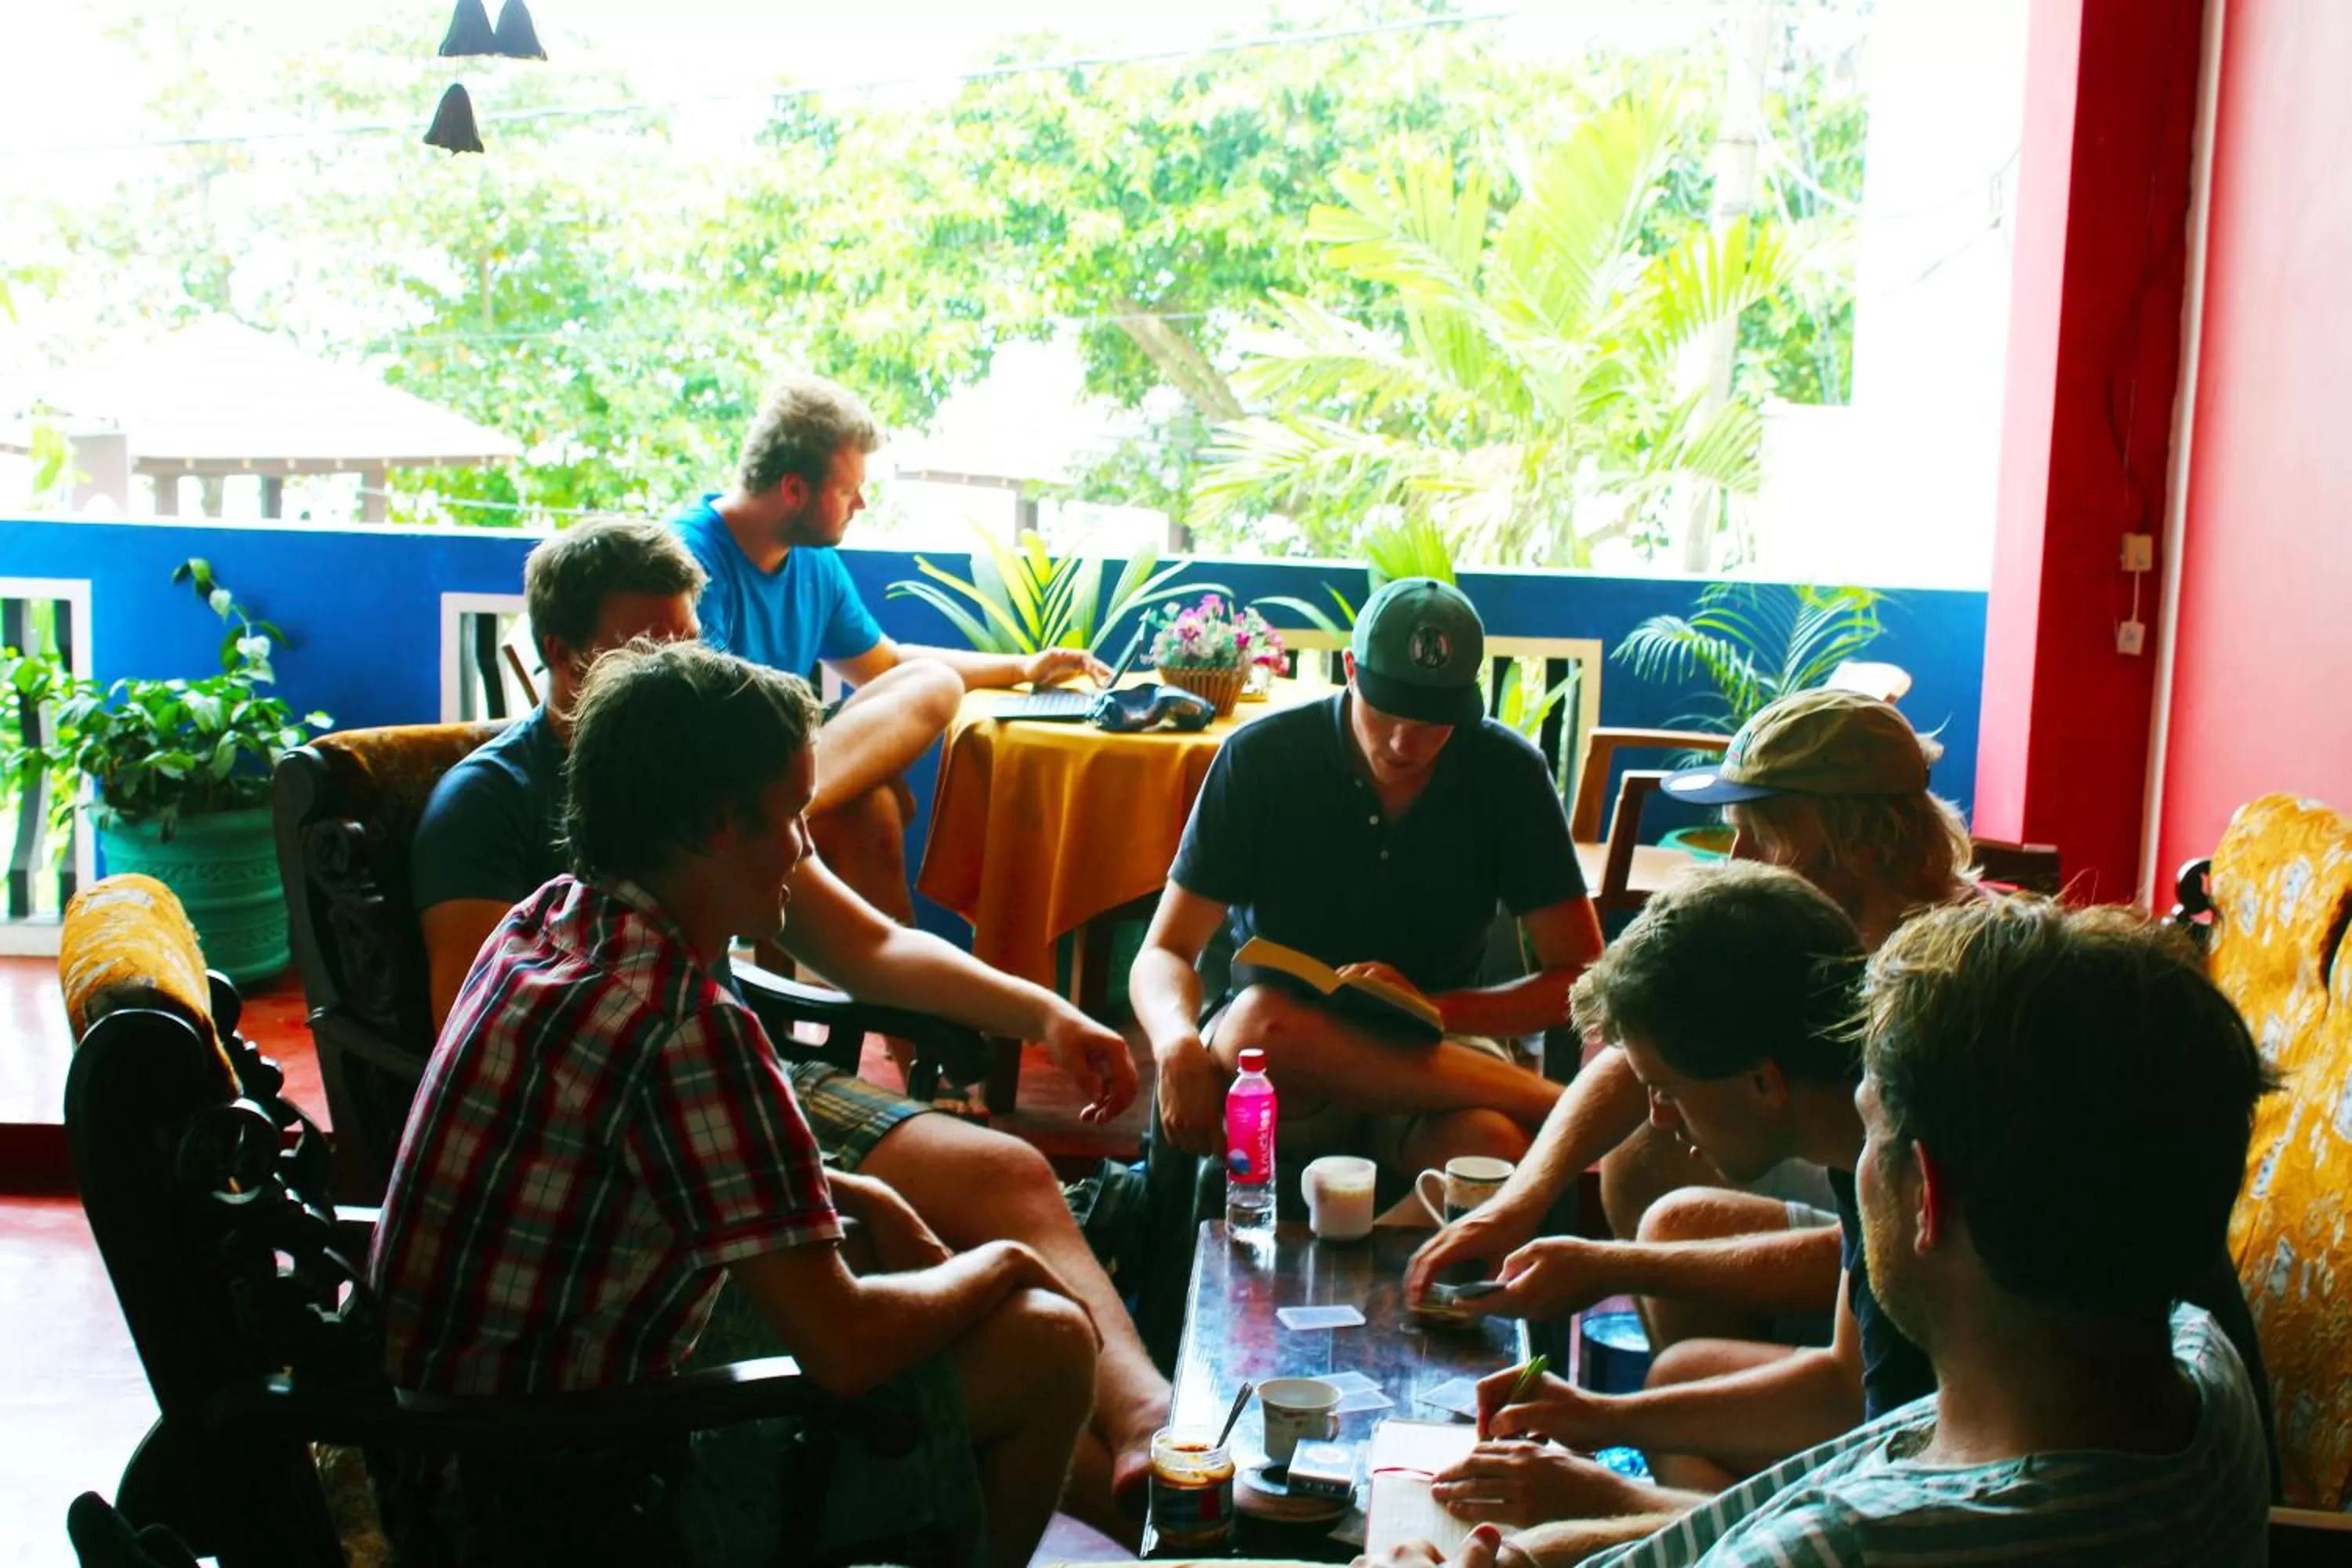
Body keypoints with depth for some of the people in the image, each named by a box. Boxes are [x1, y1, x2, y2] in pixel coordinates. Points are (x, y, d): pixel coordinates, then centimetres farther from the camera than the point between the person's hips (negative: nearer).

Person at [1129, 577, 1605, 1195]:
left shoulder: (1508, 772, -3)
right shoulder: (1260, 757, -6)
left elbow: (1582, 976, -2)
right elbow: (1163, 955, -7)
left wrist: (1436, 1008, -19)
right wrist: (1178, 1043, -31)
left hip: (1431, 1056, -2)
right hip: (1278, 1060, 2)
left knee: (1491, 1144, -39)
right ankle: (1544, 1100, -26)